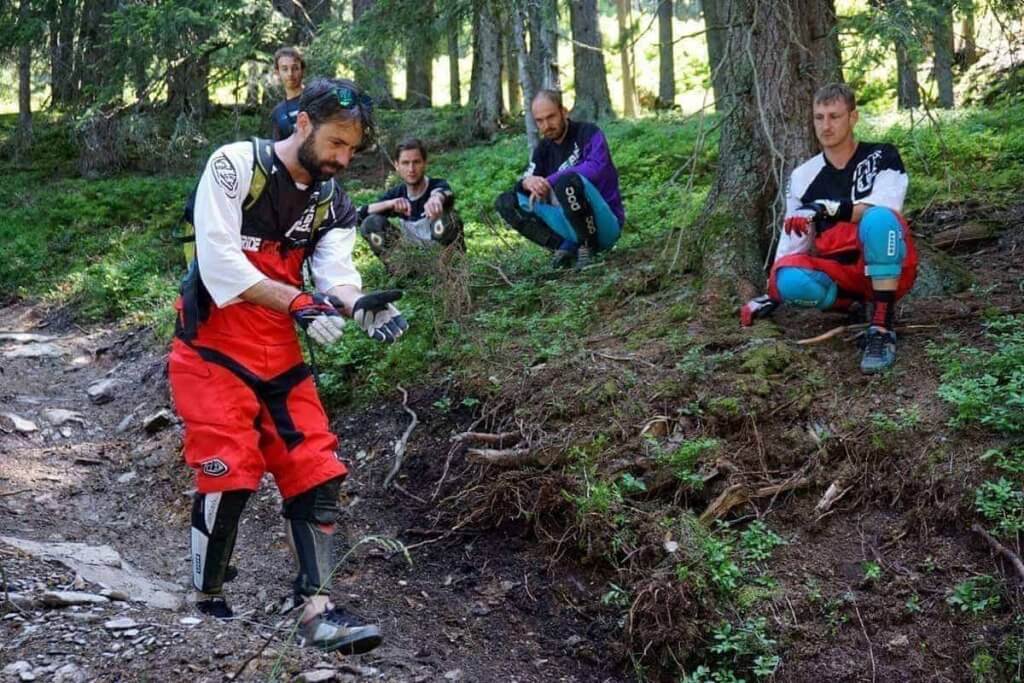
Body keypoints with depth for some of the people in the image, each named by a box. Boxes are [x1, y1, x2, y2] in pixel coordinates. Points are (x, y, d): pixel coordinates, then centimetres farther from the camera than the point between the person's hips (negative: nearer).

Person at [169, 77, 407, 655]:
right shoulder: (235, 164, -11)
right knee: (231, 478, -13)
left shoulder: (333, 202, 5)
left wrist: (362, 305, -30)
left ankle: (318, 611, -1)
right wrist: (299, 303, -29)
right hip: (213, 348, -6)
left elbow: (337, 275, -7)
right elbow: (219, 260, -20)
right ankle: (207, 605, 6)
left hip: (278, 355, 6)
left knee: (318, 475, -3)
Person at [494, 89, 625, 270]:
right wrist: (528, 183, -22)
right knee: (506, 202, -5)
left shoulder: (589, 133, -6)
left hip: (605, 227, -6)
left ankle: (588, 248, -19)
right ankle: (567, 247, -16)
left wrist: (550, 181, -26)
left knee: (568, 180, -34)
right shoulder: (543, 149, 11)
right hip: (571, 227, 6)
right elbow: (525, 182, 3)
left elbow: (596, 168, -25)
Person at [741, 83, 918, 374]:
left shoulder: (882, 156, -2)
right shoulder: (803, 176, 8)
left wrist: (827, 209, -31)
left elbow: (884, 209, -21)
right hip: (837, 276, 3)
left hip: (887, 271, -3)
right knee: (791, 280, -30)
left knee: (878, 219, -36)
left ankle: (881, 327, -31)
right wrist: (773, 294, 5)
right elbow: (792, 243, 11)